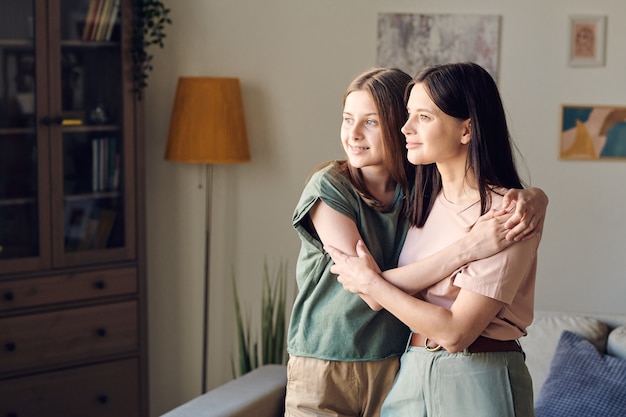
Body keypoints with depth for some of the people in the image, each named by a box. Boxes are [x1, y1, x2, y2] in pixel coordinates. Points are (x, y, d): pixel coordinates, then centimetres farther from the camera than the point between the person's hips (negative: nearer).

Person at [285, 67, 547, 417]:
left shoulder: (424, 188, -2)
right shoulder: (329, 188, -13)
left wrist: (533, 198, -23)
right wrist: (468, 248, -30)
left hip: (396, 366, 3)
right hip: (324, 371, -3)